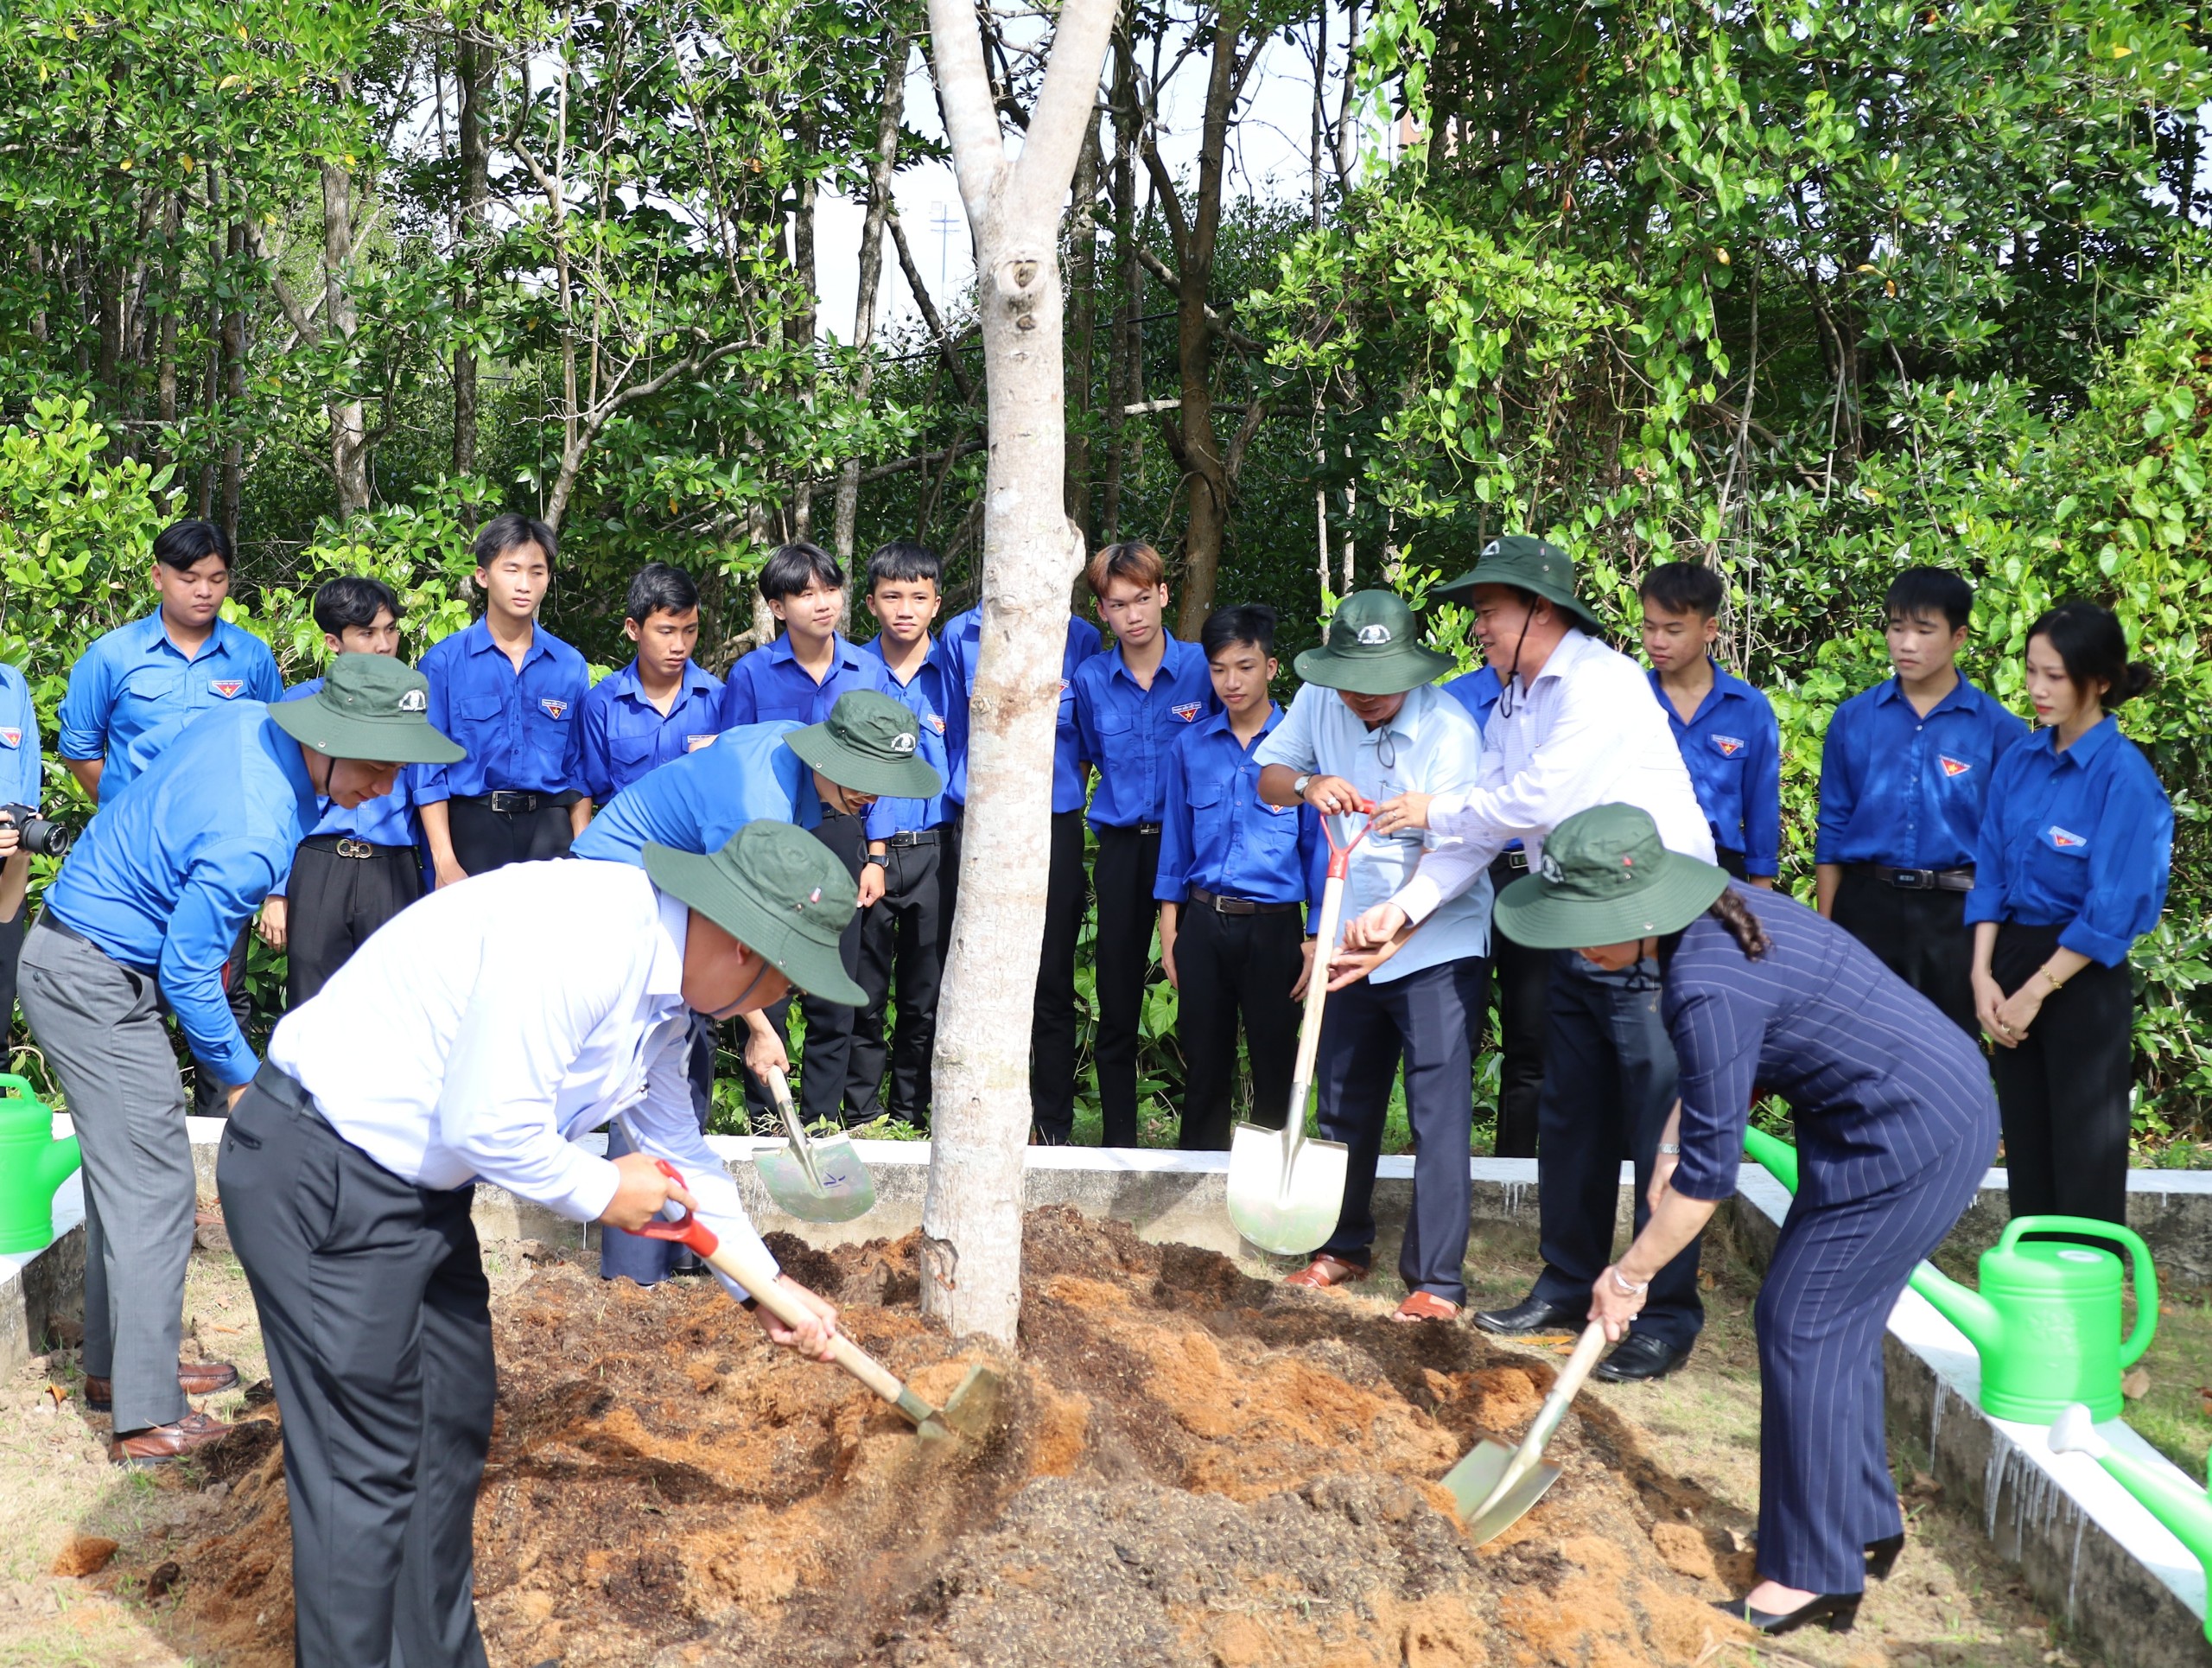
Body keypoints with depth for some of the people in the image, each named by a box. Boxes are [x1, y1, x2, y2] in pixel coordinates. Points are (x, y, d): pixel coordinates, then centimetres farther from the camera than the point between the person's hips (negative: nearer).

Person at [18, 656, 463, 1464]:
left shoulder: (250, 721, -3)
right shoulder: (252, 835, -30)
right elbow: (187, 974, -22)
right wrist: (239, 1078, -8)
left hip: (79, 959, 10)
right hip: (95, 983, -10)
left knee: (124, 1169, 17)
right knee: (152, 1188, -7)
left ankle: (116, 1365, 28)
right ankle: (148, 1418, -3)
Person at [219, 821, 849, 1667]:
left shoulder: (664, 986, 5)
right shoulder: (580, 938, -27)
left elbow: (678, 1148, 18)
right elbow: (487, 1125, -28)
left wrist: (765, 1287, 19)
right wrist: (602, 1192, -11)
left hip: (418, 1181, 10)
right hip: (316, 1177, -10)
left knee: (452, 1432, 18)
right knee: (368, 1468, -5)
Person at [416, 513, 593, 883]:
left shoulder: (570, 666, 7)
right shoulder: (444, 661, -2)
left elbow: (579, 769, 10)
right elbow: (429, 770, -3)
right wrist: (444, 861, -9)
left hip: (548, 827, 2)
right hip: (472, 827, -2)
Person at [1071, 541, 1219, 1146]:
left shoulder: (1203, 668, -3)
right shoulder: (1090, 678, 4)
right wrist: (1123, 802, 10)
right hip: (1122, 851, 2)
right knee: (1118, 1000, 5)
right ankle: (1118, 1138, 16)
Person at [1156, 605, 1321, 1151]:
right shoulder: (1190, 746, 5)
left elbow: (1318, 841, -2)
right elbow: (1175, 835, 12)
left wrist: (1318, 935, -4)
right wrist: (1169, 926, 9)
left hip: (1273, 925, -3)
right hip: (1202, 924, 3)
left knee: (1275, 1062, 5)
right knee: (1204, 1060, 10)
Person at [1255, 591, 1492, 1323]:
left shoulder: (1449, 730, -21)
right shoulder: (1318, 701, -5)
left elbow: (1457, 860, -24)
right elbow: (1266, 776, 4)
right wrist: (1307, 785, -19)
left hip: (1436, 942, -6)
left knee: (1438, 1111, -9)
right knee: (1342, 1100, 15)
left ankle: (1436, 1279, -3)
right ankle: (1344, 1246, 31)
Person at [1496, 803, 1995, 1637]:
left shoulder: (1707, 987, -28)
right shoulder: (1717, 912, 1)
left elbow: (1709, 1171, -21)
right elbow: (1706, 1071, 20)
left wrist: (1629, 1275, -10)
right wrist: (1671, 1144, 10)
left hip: (1912, 1138, -10)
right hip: (1940, 1102, 10)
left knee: (1802, 1327, -3)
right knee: (1838, 1322, 18)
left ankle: (1816, 1576, 7)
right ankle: (1864, 1527, 33)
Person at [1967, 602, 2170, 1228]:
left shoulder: (2124, 775, -14)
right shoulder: (2018, 762, 4)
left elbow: (2113, 910, -15)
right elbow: (1989, 874, 5)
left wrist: (2035, 992, -13)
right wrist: (1984, 977, -5)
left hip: (2082, 972, -6)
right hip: (2013, 956, 6)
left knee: (2083, 1150, 3)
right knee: (2024, 1139, 13)